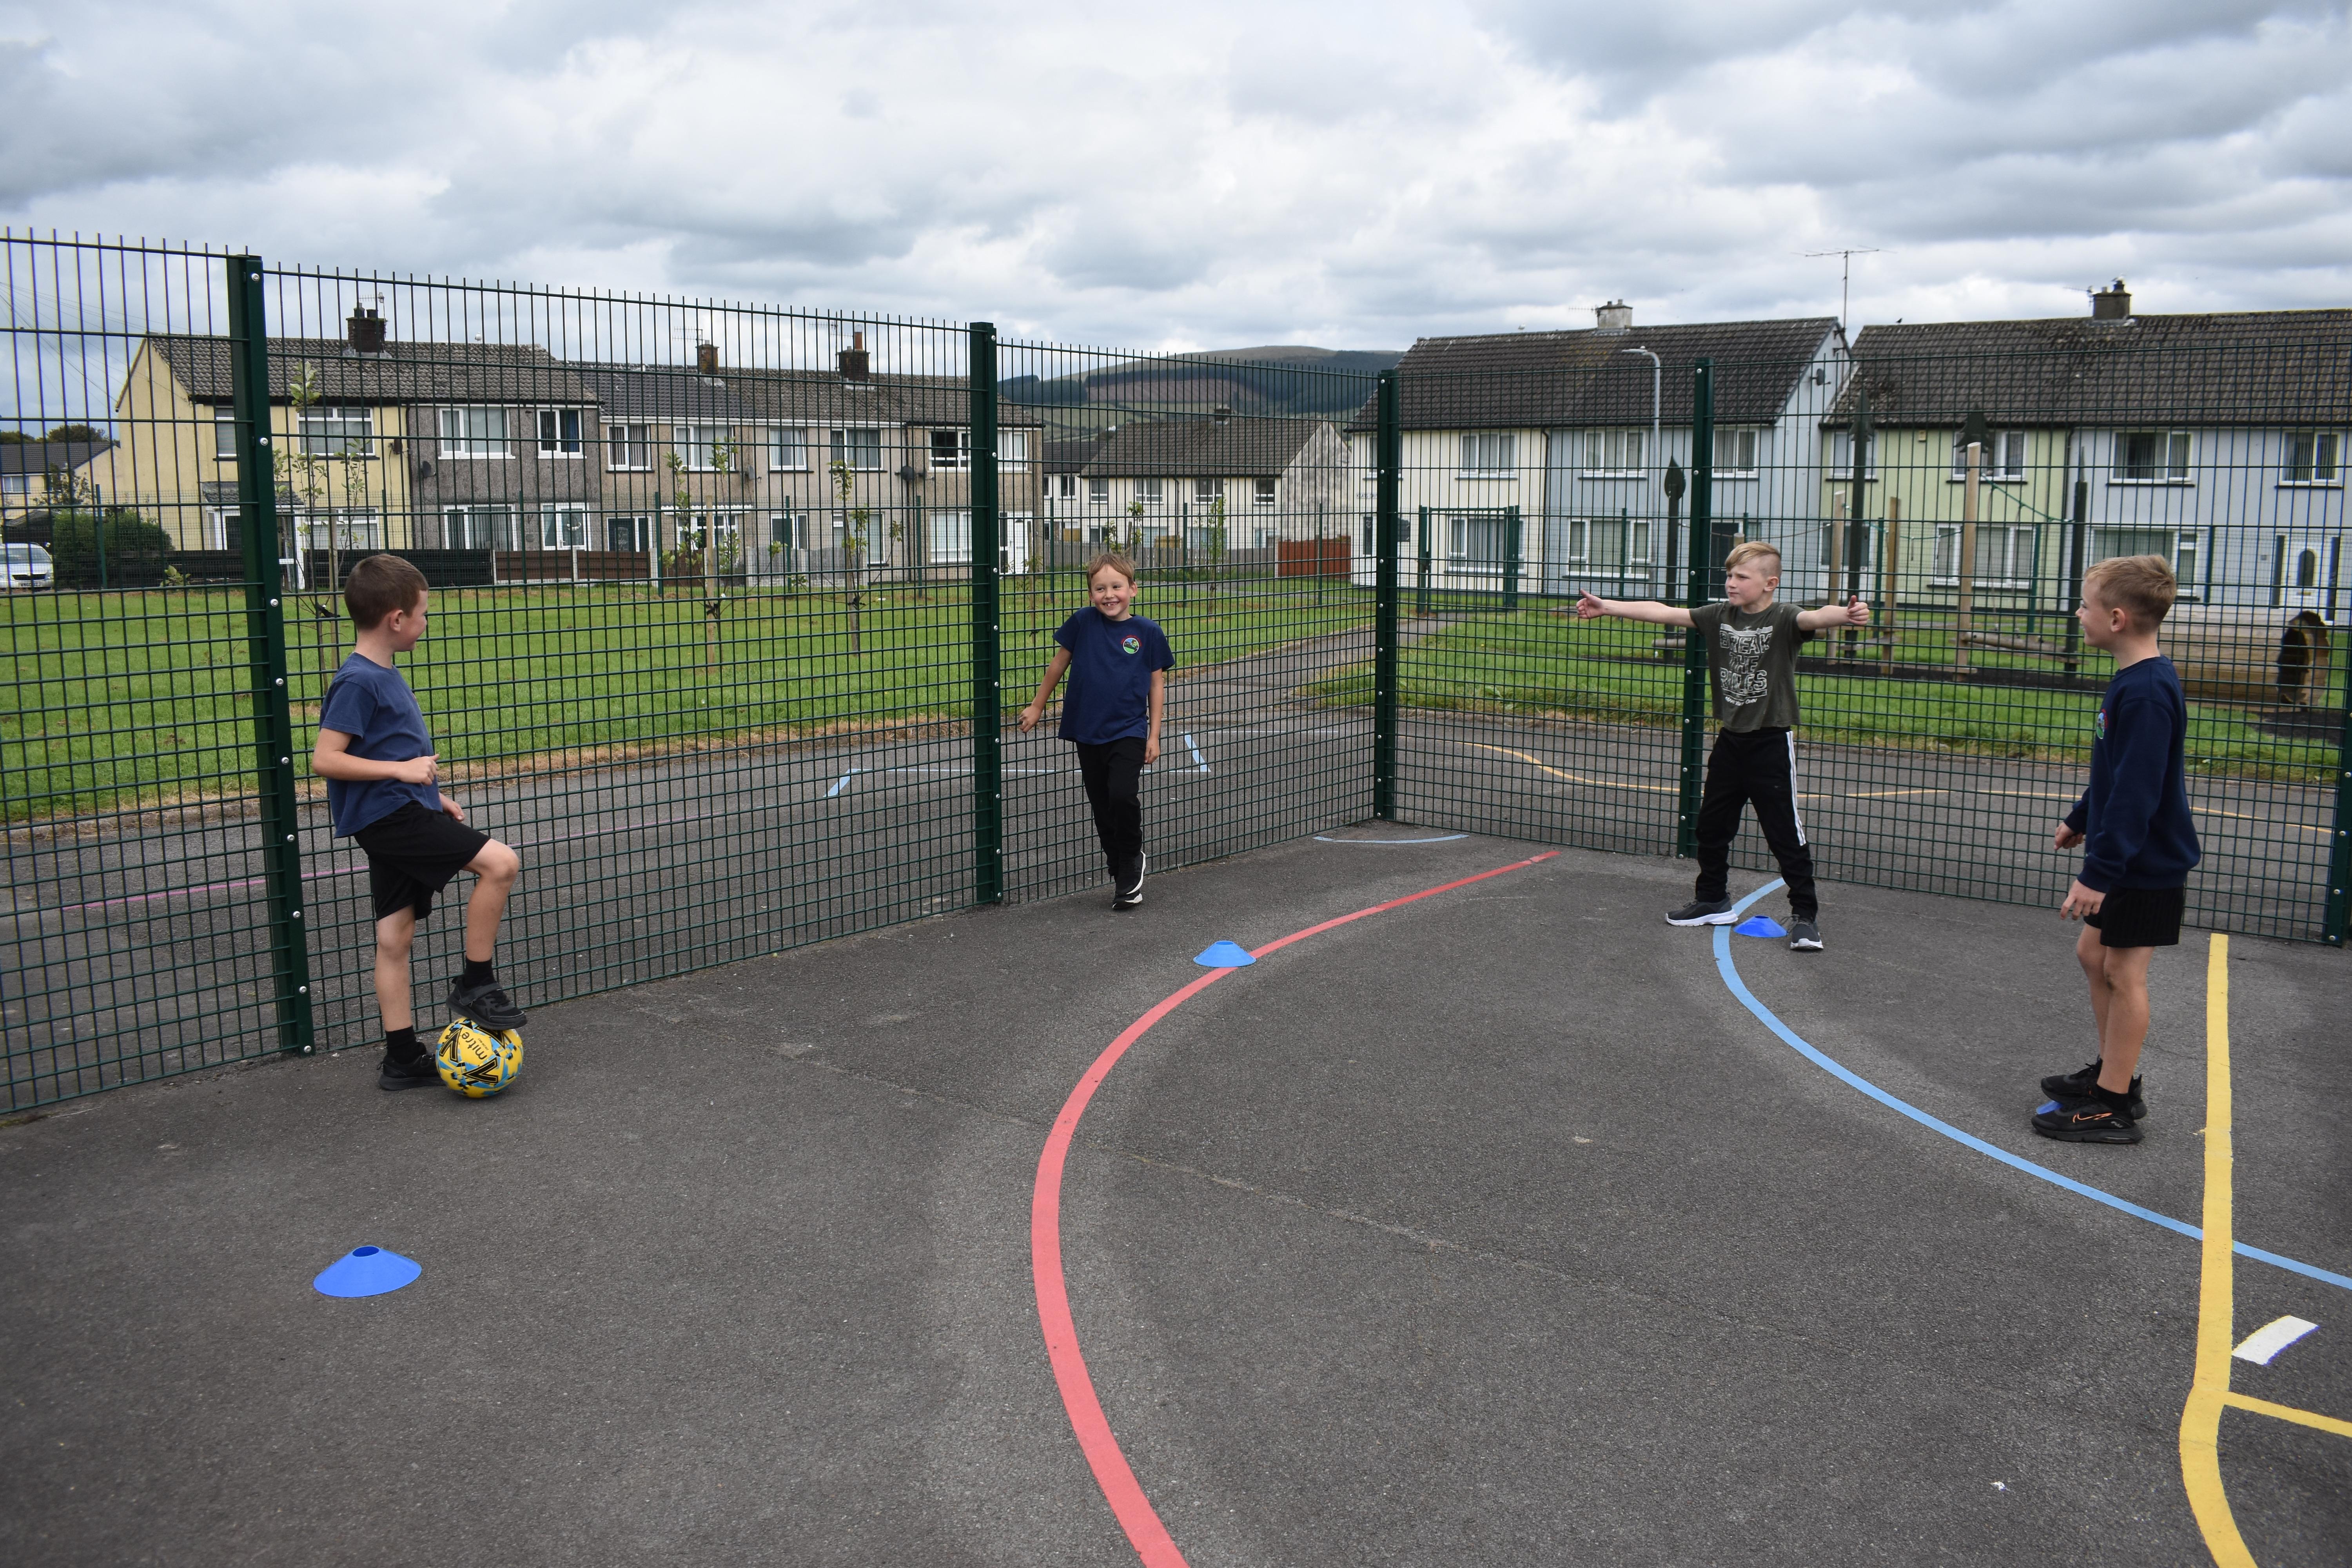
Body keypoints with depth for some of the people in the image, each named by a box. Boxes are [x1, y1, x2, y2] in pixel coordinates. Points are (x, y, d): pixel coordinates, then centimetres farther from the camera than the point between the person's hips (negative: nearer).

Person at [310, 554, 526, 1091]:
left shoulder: (384, 676, 15)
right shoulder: (357, 682, -15)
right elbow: (325, 759, -20)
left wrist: (432, 794, 22)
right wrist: (402, 770, -22)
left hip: (398, 815, 10)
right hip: (387, 816, -10)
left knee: (395, 938, 11)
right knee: (499, 862, -15)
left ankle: (402, 1058, 16)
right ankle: (475, 983, -3)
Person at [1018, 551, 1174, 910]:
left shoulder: (1148, 633, -4)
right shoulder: (1082, 622, -2)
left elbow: (1157, 683, 3)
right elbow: (1059, 664, 11)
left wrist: (1154, 736, 1)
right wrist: (1037, 706, 16)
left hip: (1129, 732, -2)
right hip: (1088, 732, 2)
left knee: (1123, 796, -19)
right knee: (1103, 809, 8)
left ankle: (1131, 861, 5)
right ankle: (1121, 874, 22)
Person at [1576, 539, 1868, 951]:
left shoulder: (1783, 619, -13)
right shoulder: (1720, 616, 3)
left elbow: (1815, 618, -34)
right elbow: (1663, 612, 3)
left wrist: (1848, 614, -56)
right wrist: (1605, 606, 1)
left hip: (1772, 742, -6)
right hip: (1730, 739, 6)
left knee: (1786, 833, -2)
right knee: (1712, 825, 15)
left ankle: (1805, 915, 8)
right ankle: (1713, 902, 32)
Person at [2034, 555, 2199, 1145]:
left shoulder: (2148, 692, -25)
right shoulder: (2132, 680, 7)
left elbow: (2136, 793, -28)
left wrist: (2100, 872, -27)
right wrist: (2081, 819, 30)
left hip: (2144, 864, -10)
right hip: (2126, 857, 10)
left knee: (2124, 972, -1)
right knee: (2094, 955, 18)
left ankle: (2114, 1106, 8)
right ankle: (2112, 1073, 31)